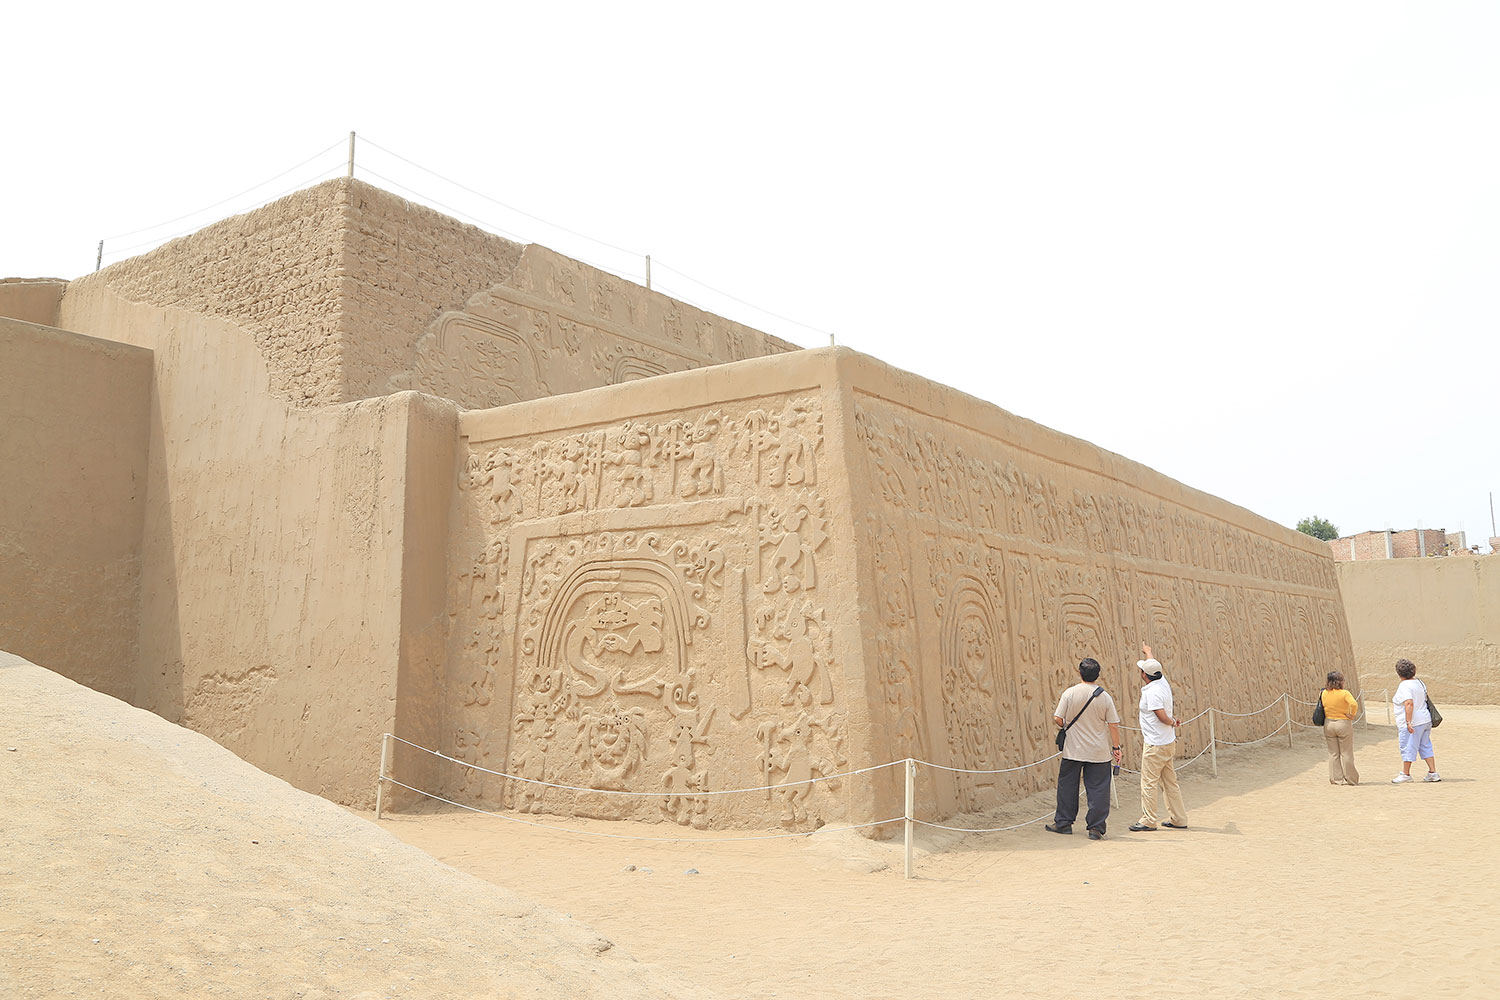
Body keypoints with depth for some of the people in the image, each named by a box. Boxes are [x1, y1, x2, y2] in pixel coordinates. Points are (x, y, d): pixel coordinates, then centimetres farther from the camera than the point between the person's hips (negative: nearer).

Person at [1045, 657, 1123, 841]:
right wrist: (1116, 748, 6)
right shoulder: (1105, 696, -5)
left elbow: (1058, 719, -7)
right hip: (1099, 752, 0)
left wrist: (1064, 726, 15)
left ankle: (1063, 823, 19)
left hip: (1073, 750, 0)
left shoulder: (1069, 693, -7)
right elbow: (1113, 725, -3)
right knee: (1098, 788, 5)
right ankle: (1096, 828, 4)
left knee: (1067, 785, 12)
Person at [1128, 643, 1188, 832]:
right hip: (1168, 742, 9)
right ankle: (1178, 819, 19)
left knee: (1148, 783, -1)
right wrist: (1148, 653, 43)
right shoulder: (1163, 682, 5)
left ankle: (1148, 820, 3)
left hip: (1155, 744, -9)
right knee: (1170, 782, 14)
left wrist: (1173, 722, -3)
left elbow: (1162, 717, -24)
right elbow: (1155, 666, 26)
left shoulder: (1152, 692, -20)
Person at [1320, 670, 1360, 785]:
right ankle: (1351, 779, 15)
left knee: (1333, 753, 11)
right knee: (1346, 753, 7)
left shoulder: (1324, 693, 0)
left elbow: (1322, 708, 5)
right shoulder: (1344, 693, -13)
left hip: (1328, 724, 4)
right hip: (1343, 724, -4)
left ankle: (1336, 779, 13)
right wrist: (1352, 715, -13)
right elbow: (1354, 704, -27)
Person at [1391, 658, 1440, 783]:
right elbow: (1423, 701, 20)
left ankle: (1405, 774, 9)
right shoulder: (1419, 683, 10)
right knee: (1426, 746, 15)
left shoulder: (1404, 686, -17)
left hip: (1412, 722, -9)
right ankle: (1433, 773, 16)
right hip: (1425, 720, 9)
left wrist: (1408, 722, -27)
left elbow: (1409, 704, -27)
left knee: (1407, 748, 1)